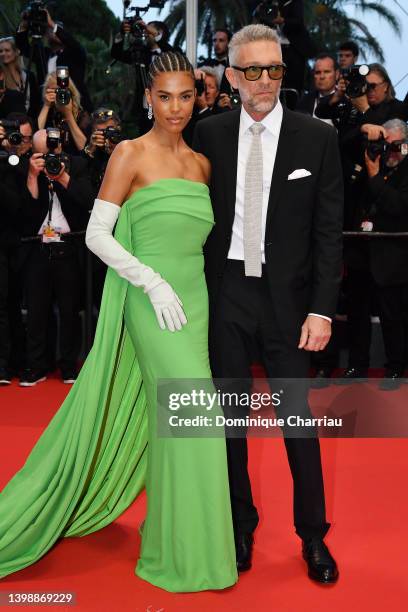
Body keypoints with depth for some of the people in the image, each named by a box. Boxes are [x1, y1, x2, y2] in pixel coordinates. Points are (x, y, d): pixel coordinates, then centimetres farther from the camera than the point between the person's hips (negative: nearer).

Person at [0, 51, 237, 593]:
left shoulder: (201, 164, 12)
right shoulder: (130, 153, -6)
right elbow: (97, 235, -10)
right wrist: (154, 282, -18)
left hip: (195, 300, 6)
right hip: (151, 302, -6)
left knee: (161, 420, 15)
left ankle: (168, 531, 34)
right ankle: (188, 551, 8)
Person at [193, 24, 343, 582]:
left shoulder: (317, 137, -3)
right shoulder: (210, 134, 2)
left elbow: (328, 231, -4)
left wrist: (321, 309, -10)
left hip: (287, 297, -1)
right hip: (224, 294, 2)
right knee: (230, 416, 11)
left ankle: (313, 536, 24)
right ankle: (241, 526, 30)